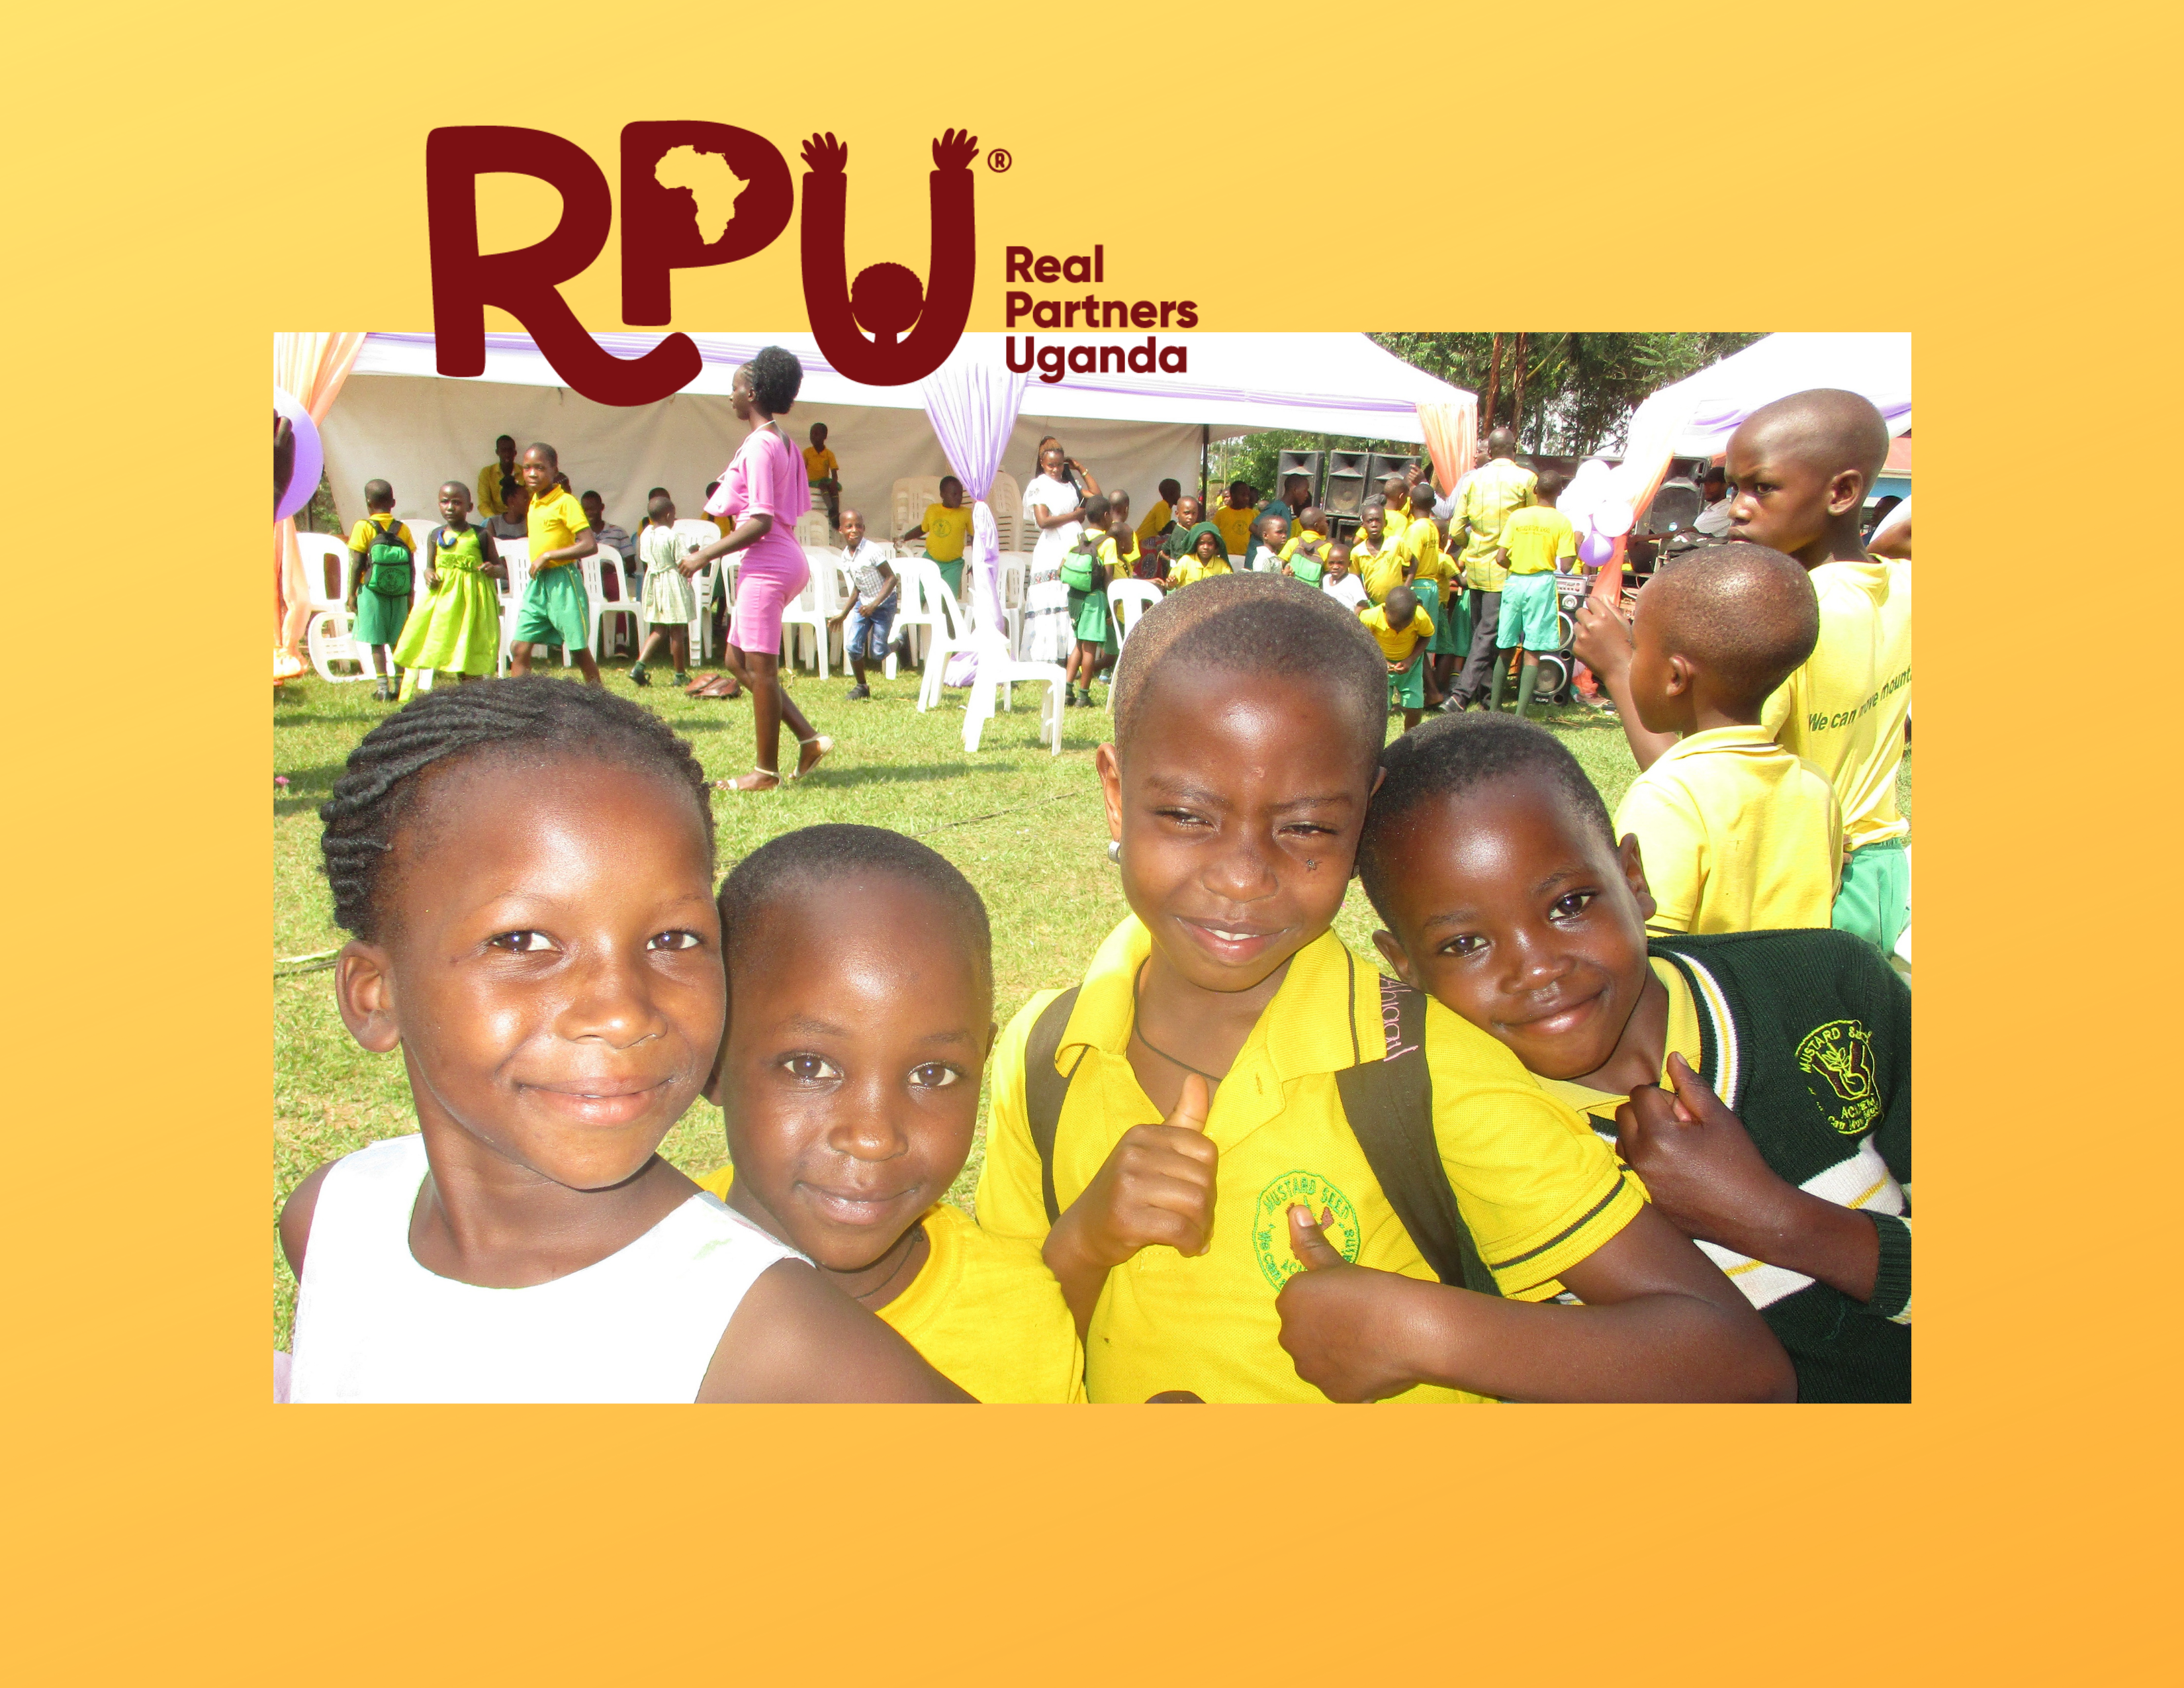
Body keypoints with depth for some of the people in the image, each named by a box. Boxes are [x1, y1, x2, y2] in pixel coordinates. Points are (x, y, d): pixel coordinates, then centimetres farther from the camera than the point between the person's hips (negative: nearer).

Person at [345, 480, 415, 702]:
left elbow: (357, 564, -7)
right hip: (399, 594, 3)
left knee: (376, 642, 1)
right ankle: (400, 683, 10)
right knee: (398, 641, 9)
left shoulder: (364, 527, -6)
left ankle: (383, 686, -3)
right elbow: (412, 566, 4)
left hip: (372, 592, -3)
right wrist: (409, 594, 13)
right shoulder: (403, 529, 3)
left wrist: (352, 594, 0)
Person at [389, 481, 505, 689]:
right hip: (440, 596, 3)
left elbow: (503, 570, 3)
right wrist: (428, 574, -8)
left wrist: (494, 569, -19)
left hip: (472, 598, -3)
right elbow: (429, 566, 15)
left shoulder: (481, 536, -1)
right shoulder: (435, 536, 8)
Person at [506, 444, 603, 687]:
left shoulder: (565, 503, -12)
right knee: (518, 647, 1)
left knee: (580, 649, 2)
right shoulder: (533, 503, 11)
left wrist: (548, 556, -19)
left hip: (562, 582, -7)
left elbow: (590, 545, -20)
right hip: (537, 583, 7)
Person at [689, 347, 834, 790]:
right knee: (738, 660, 14)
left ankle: (766, 770, 5)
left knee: (760, 667, -3)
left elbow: (761, 521, -20)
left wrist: (708, 554, -14)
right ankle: (809, 738, 13)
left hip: (768, 563, -10)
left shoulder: (759, 446, -14)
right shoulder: (782, 443, 16)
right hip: (782, 558, 10)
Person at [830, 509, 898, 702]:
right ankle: (861, 687, 11)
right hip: (863, 602, 6)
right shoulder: (845, 556, 2)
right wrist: (843, 615, 14)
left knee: (876, 654, -7)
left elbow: (892, 579, -18)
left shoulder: (872, 551, -19)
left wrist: (874, 604, -25)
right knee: (852, 646, -8)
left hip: (884, 603, -6)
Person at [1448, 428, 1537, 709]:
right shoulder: (1525, 479, -6)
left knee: (1480, 631, 15)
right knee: (1489, 634, -5)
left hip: (1475, 567, 4)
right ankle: (1464, 692, -14)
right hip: (1505, 570, -4)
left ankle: (1482, 691, 22)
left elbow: (1456, 530, 3)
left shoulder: (1472, 480, 5)